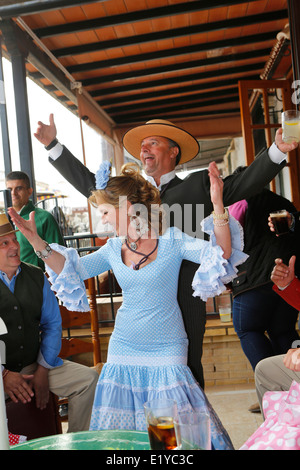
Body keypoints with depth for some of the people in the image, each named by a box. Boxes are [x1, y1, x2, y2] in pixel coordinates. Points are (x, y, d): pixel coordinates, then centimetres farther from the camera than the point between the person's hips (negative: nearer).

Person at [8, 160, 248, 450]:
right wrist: (38, 242, -2)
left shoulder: (171, 239, -9)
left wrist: (218, 207, -33)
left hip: (165, 351, -4)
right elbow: (74, 269, 9)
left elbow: (221, 254, -18)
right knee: (117, 428, 9)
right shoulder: (114, 249, 4)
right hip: (123, 350, 4)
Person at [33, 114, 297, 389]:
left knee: (188, 372, 3)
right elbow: (87, 181, 24)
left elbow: (245, 184, 4)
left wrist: (277, 150, -8)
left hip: (185, 298, -2)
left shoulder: (198, 186, 10)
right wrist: (53, 144, 21)